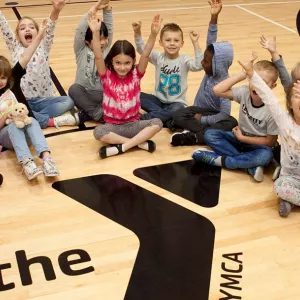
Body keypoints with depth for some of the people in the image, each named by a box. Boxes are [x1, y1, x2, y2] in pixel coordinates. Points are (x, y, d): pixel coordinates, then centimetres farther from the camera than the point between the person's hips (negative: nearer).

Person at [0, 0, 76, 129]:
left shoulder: (43, 47, 4)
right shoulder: (15, 48, 5)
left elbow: (49, 28, -14)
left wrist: (56, 11, -32)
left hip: (43, 100, 1)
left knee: (69, 101, -20)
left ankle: (34, 117, -23)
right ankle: (51, 121, -24)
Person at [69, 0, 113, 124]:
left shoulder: (106, 48, 5)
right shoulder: (81, 50, -3)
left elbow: (109, 28, -4)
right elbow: (80, 30, -17)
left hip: (103, 94, 2)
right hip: (84, 94, -2)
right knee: (74, 89, -34)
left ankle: (83, 115, -22)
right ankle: (99, 114, -34)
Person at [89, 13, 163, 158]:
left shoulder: (136, 75, -4)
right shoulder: (107, 76, -6)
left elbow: (145, 55, -18)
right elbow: (98, 57, -22)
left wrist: (153, 33, -33)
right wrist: (96, 33, -36)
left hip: (133, 124, 2)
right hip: (113, 126, -1)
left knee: (157, 123, -25)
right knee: (98, 132, -33)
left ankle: (120, 147, -24)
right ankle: (140, 142, -23)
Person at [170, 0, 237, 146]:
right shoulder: (211, 71, -7)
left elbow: (225, 115, -27)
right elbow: (211, 44, -9)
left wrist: (202, 119, -21)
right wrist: (214, 17, -20)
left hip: (215, 116, -5)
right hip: (200, 111, 5)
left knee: (231, 123, -36)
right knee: (178, 115, -22)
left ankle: (193, 137, -38)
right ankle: (208, 131, -30)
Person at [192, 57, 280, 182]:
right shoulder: (245, 92, -15)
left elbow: (271, 141, -17)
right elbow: (218, 90, -27)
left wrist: (242, 138, -17)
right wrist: (243, 74, -27)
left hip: (258, 145, -5)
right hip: (240, 137, 5)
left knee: (266, 156, -38)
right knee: (209, 134, -14)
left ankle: (218, 160, -25)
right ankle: (250, 165, -24)